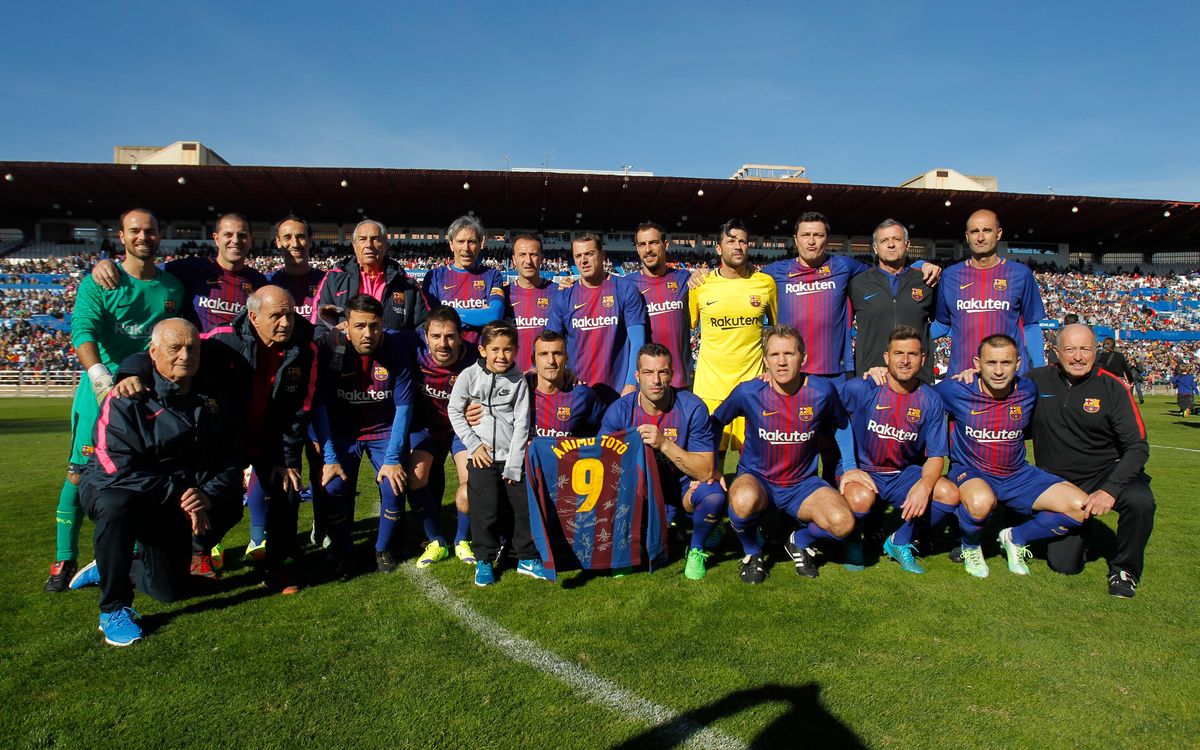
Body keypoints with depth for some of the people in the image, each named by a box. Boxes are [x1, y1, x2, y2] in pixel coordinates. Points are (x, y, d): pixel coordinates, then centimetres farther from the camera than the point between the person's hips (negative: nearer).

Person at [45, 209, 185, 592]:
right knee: (81, 472, -3)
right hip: (103, 387, -3)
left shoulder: (173, 287, 9)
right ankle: (64, 561, 9)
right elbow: (83, 330, -17)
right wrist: (99, 374, -32)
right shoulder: (99, 282, -3)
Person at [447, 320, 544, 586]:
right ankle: (484, 560, 20)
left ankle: (527, 558, 24)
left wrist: (514, 464, -7)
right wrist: (473, 443, -6)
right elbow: (454, 411, 3)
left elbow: (521, 423, -3)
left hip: (513, 456, 2)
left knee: (526, 507, 6)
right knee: (485, 512, -1)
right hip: (482, 457, -1)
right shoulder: (470, 375, -4)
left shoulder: (519, 380, -2)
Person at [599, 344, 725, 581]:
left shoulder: (692, 408, -20)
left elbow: (706, 471, -23)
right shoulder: (619, 411, -15)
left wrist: (664, 444, -37)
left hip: (683, 483, -1)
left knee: (714, 496, -32)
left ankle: (695, 551, 2)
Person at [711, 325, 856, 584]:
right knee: (744, 500, -38)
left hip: (802, 484, 2)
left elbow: (842, 426, 12)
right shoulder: (748, 392, -14)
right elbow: (715, 423, 3)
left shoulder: (821, 391, -9)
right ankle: (752, 552, -2)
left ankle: (799, 542, 12)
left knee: (843, 523, -25)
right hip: (756, 478, -2)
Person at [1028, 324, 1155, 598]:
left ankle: (1125, 570, -7)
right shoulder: (1038, 380, -6)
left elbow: (1137, 447, -15)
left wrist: (1111, 489, -27)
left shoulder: (1112, 387, -11)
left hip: (1107, 474, -1)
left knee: (1140, 502, -36)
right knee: (1064, 565, -3)